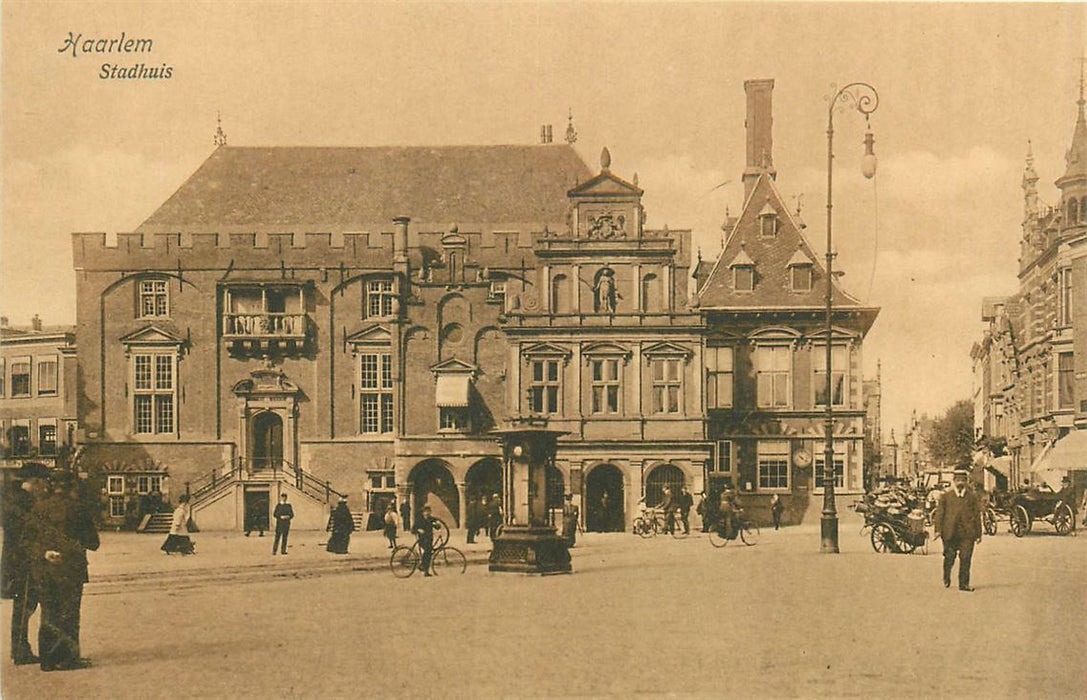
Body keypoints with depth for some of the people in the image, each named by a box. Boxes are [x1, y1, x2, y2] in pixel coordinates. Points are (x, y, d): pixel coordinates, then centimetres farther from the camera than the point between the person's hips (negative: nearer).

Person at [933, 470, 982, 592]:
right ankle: (946, 578, 29)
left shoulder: (972, 496, 11)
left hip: (967, 533, 1)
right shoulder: (946, 496, 8)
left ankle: (964, 584, 2)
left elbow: (977, 515, 11)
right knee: (949, 557, 4)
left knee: (965, 559, -4)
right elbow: (939, 513, 4)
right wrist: (938, 529, -6)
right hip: (949, 532, 0)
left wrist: (978, 534, 8)